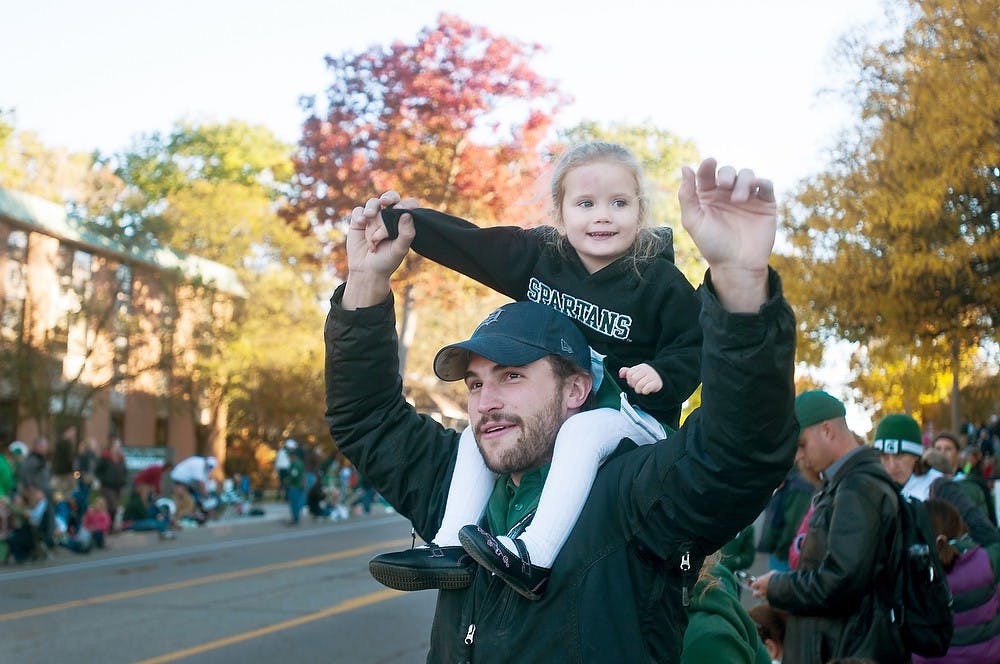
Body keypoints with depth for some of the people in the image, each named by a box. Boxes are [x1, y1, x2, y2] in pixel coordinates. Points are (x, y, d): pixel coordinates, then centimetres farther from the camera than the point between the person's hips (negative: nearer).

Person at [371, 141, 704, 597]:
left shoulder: (659, 282, -11)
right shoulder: (537, 256, 1)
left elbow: (693, 349, -5)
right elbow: (465, 243, 1)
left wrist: (661, 373, -25)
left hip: (632, 413, -6)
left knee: (581, 432, -36)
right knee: (478, 433, -6)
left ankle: (535, 550, -47)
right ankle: (449, 546, -13)